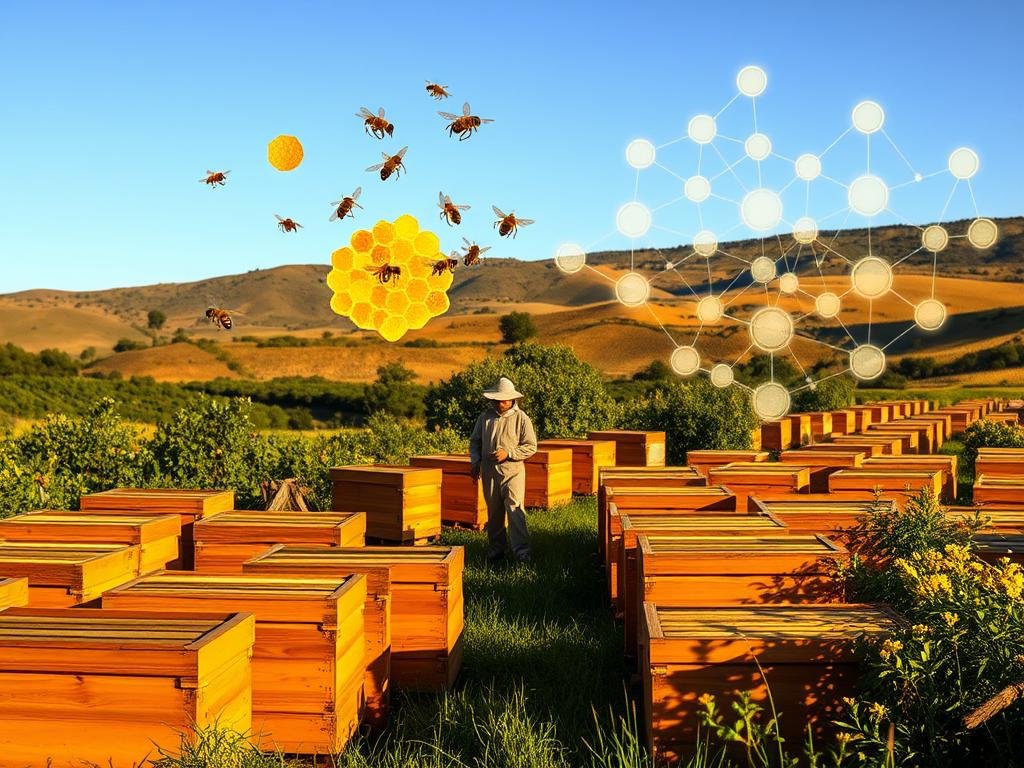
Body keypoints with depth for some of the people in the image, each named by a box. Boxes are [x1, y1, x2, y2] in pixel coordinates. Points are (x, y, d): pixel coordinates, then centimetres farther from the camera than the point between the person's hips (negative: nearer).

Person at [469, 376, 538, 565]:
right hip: (489, 472, 4)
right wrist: (475, 461, 2)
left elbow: (531, 446, -5)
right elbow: (475, 441, 16)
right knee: (493, 513, 11)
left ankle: (521, 551, -15)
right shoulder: (485, 417, 7)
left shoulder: (521, 418, -4)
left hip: (513, 471, -4)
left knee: (515, 510, -14)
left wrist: (508, 453, -15)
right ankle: (497, 549, 21)